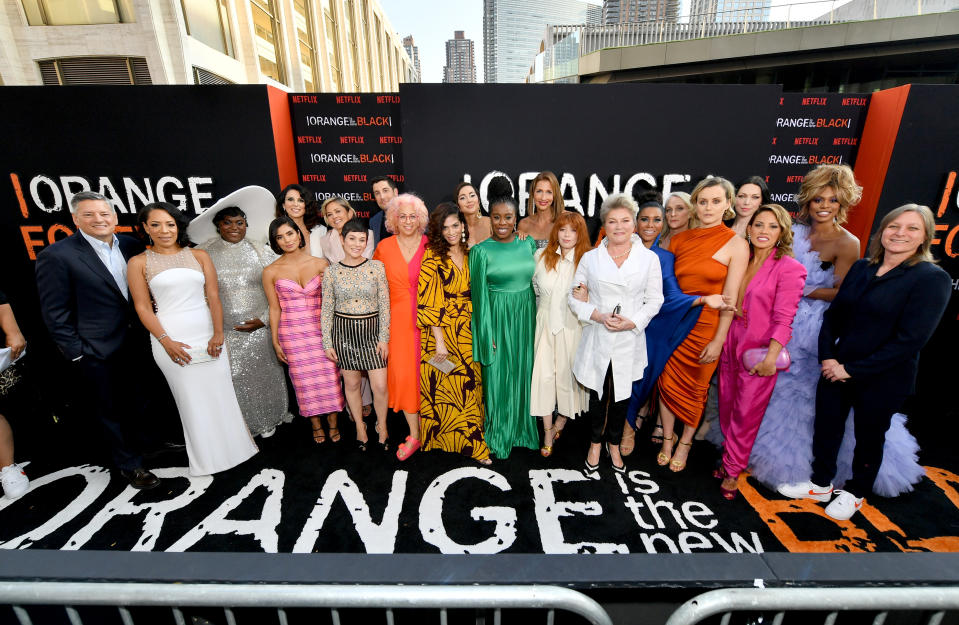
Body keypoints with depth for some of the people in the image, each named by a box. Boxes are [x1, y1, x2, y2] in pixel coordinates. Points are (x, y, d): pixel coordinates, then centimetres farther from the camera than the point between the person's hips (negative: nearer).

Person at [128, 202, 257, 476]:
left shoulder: (199, 256, 6)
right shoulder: (138, 263, 3)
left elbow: (213, 296, 2)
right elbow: (143, 307, -1)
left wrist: (218, 334, -7)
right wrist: (166, 341, -11)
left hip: (207, 334, 2)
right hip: (171, 337, -1)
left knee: (221, 392, 6)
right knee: (190, 398, 6)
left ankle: (232, 445, 25)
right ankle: (206, 457, 22)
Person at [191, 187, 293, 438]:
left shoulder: (260, 250, 1)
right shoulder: (204, 254, 0)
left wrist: (264, 320, -7)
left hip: (261, 328, 0)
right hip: (224, 332, 0)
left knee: (265, 376, 9)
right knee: (234, 380, 5)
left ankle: (269, 419, 31)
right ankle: (241, 426, 27)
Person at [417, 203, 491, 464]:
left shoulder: (470, 254, 6)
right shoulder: (432, 257, -10)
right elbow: (430, 303, -14)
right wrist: (439, 342, -16)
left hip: (467, 332, 5)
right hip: (441, 331, -4)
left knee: (469, 384, 11)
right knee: (444, 386, 4)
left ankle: (467, 438, 30)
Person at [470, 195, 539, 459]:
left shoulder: (528, 244, 4)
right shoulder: (481, 251, -7)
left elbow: (536, 282, 10)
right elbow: (480, 295, -7)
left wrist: (537, 321, 6)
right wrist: (487, 334, -10)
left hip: (525, 318, 4)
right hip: (498, 318, -4)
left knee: (523, 373, 14)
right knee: (498, 377, 6)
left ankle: (522, 428, 35)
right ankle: (499, 436, 26)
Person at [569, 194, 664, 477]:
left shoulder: (649, 259, 1)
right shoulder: (590, 258, 1)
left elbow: (654, 299, 2)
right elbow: (575, 297, 2)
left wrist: (633, 322, -13)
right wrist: (597, 315, -14)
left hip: (629, 340, 1)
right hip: (597, 339, 0)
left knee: (622, 395, 14)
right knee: (598, 395, 11)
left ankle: (614, 444, 37)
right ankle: (595, 445, 33)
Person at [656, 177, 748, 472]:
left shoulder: (736, 244, -6)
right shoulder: (678, 239, 3)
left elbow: (730, 298, -9)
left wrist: (718, 341, -11)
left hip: (706, 326, -3)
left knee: (695, 387, 11)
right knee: (667, 381, 8)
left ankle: (685, 443, 32)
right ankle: (667, 439, 29)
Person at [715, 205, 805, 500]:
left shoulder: (789, 268, -9)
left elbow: (783, 319, -13)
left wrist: (771, 357, -19)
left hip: (759, 353, -5)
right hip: (730, 347, 5)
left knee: (746, 414, 5)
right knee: (726, 408, 13)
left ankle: (732, 471, 21)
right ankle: (729, 459, 31)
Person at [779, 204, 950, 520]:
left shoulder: (932, 278, -12)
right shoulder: (861, 268, 3)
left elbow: (910, 339, -18)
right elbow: (833, 315, 5)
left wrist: (852, 370, -18)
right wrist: (827, 357, -8)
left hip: (882, 379, -4)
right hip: (836, 370, 4)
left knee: (869, 436, 15)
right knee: (826, 428, 13)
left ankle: (855, 493, 38)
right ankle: (821, 484, 35)